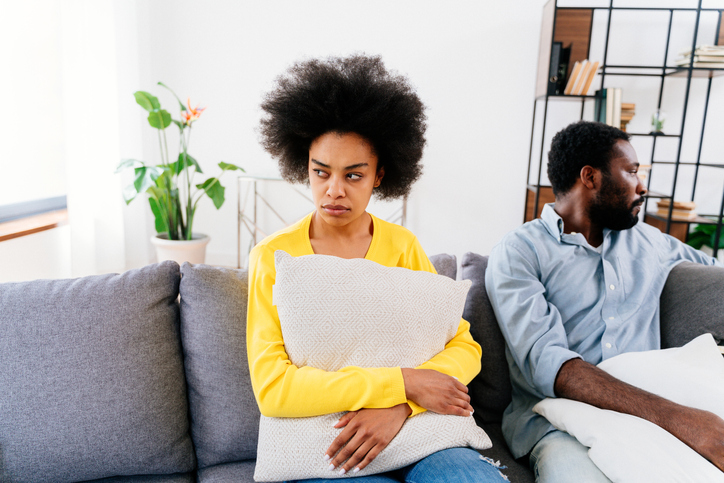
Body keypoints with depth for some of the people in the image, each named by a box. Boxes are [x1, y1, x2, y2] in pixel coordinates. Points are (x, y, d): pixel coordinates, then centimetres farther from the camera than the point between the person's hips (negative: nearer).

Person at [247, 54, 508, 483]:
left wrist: (399, 406, -19)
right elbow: (270, 387, -13)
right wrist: (403, 383, -18)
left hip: (410, 426, 3)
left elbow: (464, 346, 0)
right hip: (317, 442, -2)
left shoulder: (404, 246, 5)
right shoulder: (272, 257, -4)